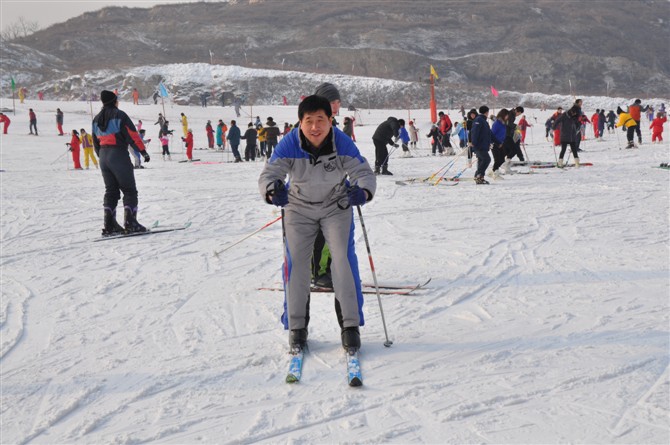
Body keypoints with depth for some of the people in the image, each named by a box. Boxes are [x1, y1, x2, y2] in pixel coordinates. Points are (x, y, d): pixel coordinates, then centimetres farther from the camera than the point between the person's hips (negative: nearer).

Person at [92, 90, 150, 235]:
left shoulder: (96, 119, 14)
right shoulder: (119, 115, -6)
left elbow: (96, 142, 17)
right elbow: (133, 135, -12)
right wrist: (143, 151, -9)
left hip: (103, 156, 7)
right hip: (119, 155, -7)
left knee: (111, 191, 12)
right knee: (129, 191, -2)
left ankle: (109, 225, 6)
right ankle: (130, 223, -11)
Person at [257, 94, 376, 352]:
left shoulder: (342, 143, -23)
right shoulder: (289, 144, -24)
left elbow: (364, 172, -24)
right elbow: (268, 173, -28)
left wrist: (363, 191, -49)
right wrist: (272, 190, -53)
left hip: (337, 206, 0)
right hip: (299, 207, 1)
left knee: (344, 259, -11)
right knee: (295, 263, -4)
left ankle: (350, 325, 0)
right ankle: (296, 326, 11)